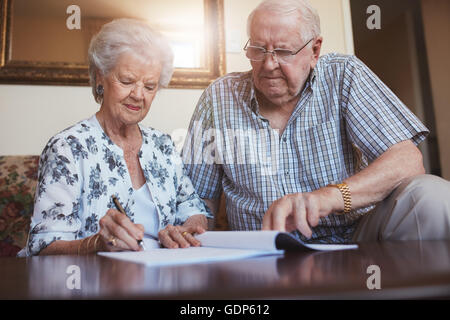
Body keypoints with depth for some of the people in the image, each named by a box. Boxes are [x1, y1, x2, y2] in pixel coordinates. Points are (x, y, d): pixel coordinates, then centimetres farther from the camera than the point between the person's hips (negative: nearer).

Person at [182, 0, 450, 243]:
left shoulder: (343, 75, -1)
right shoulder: (220, 97, 3)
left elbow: (407, 160, -13)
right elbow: (202, 196, 7)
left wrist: (327, 197, -30)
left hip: (350, 238, 2)